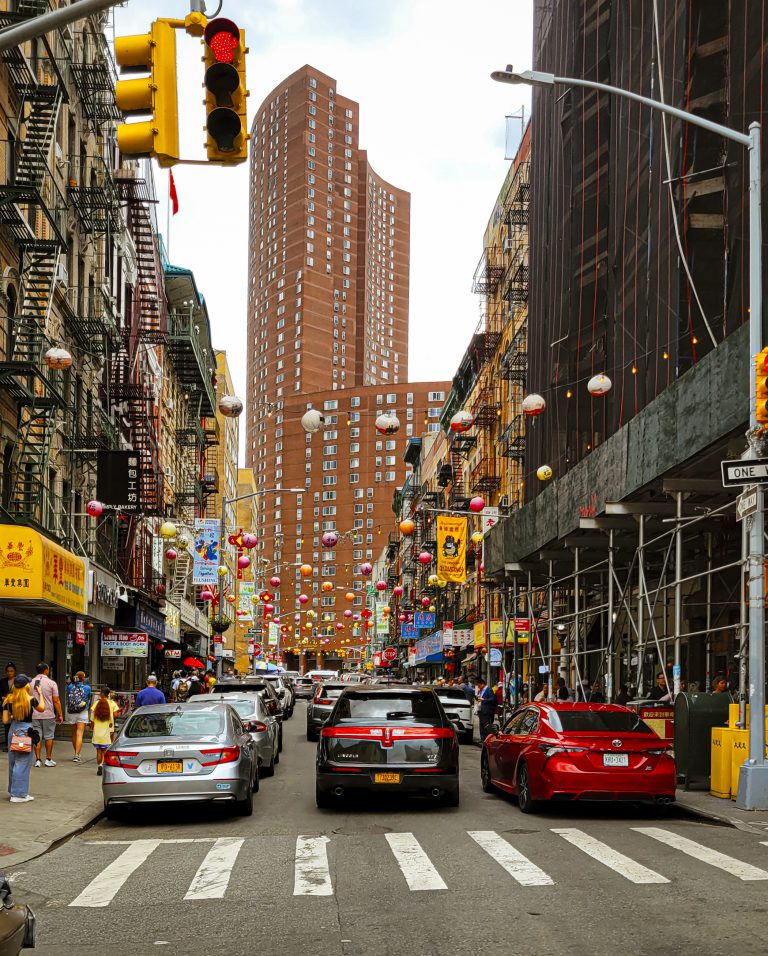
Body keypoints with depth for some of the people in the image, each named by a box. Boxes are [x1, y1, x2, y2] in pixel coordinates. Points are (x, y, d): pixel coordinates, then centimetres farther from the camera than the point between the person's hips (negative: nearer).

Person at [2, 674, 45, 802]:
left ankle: (14, 790, 25)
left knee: (13, 762, 16)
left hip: (13, 731, 5)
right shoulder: (30, 700, -12)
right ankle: (18, 794, 2)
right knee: (22, 763, 0)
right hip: (25, 731, -5)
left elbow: (5, 720, 0)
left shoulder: (8, 700, -1)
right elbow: (42, 708, 8)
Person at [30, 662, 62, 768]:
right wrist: (60, 715, 1)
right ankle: (48, 759, 11)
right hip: (48, 715, -3)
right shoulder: (51, 683, -6)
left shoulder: (31, 683, 3)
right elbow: (56, 701, -7)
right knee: (49, 737, 8)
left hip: (34, 715, 3)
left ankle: (38, 760, 5)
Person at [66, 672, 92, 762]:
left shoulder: (70, 687, -3)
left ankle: (76, 754, 29)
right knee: (79, 734, -5)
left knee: (74, 734, 18)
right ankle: (77, 755, -15)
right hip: (82, 713, -3)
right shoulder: (87, 688, -8)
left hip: (71, 713, 3)